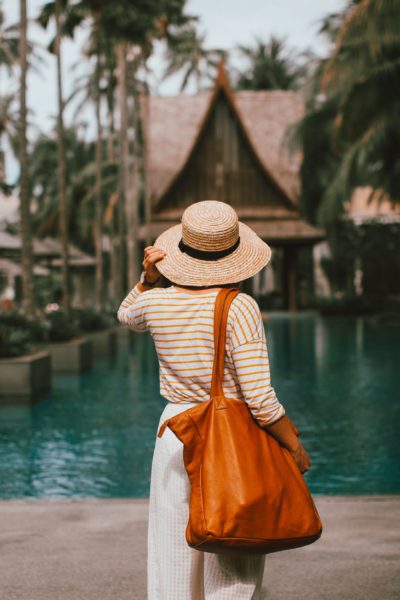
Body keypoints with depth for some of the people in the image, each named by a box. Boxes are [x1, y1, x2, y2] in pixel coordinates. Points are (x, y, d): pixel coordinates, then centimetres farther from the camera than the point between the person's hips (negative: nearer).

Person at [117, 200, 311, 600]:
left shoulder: (156, 301, -4)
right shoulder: (239, 308, -17)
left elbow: (127, 316, 23)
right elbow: (258, 395, -19)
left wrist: (148, 277, 4)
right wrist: (295, 447, -7)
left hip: (175, 432, 4)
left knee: (173, 554, 14)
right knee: (233, 566, 9)